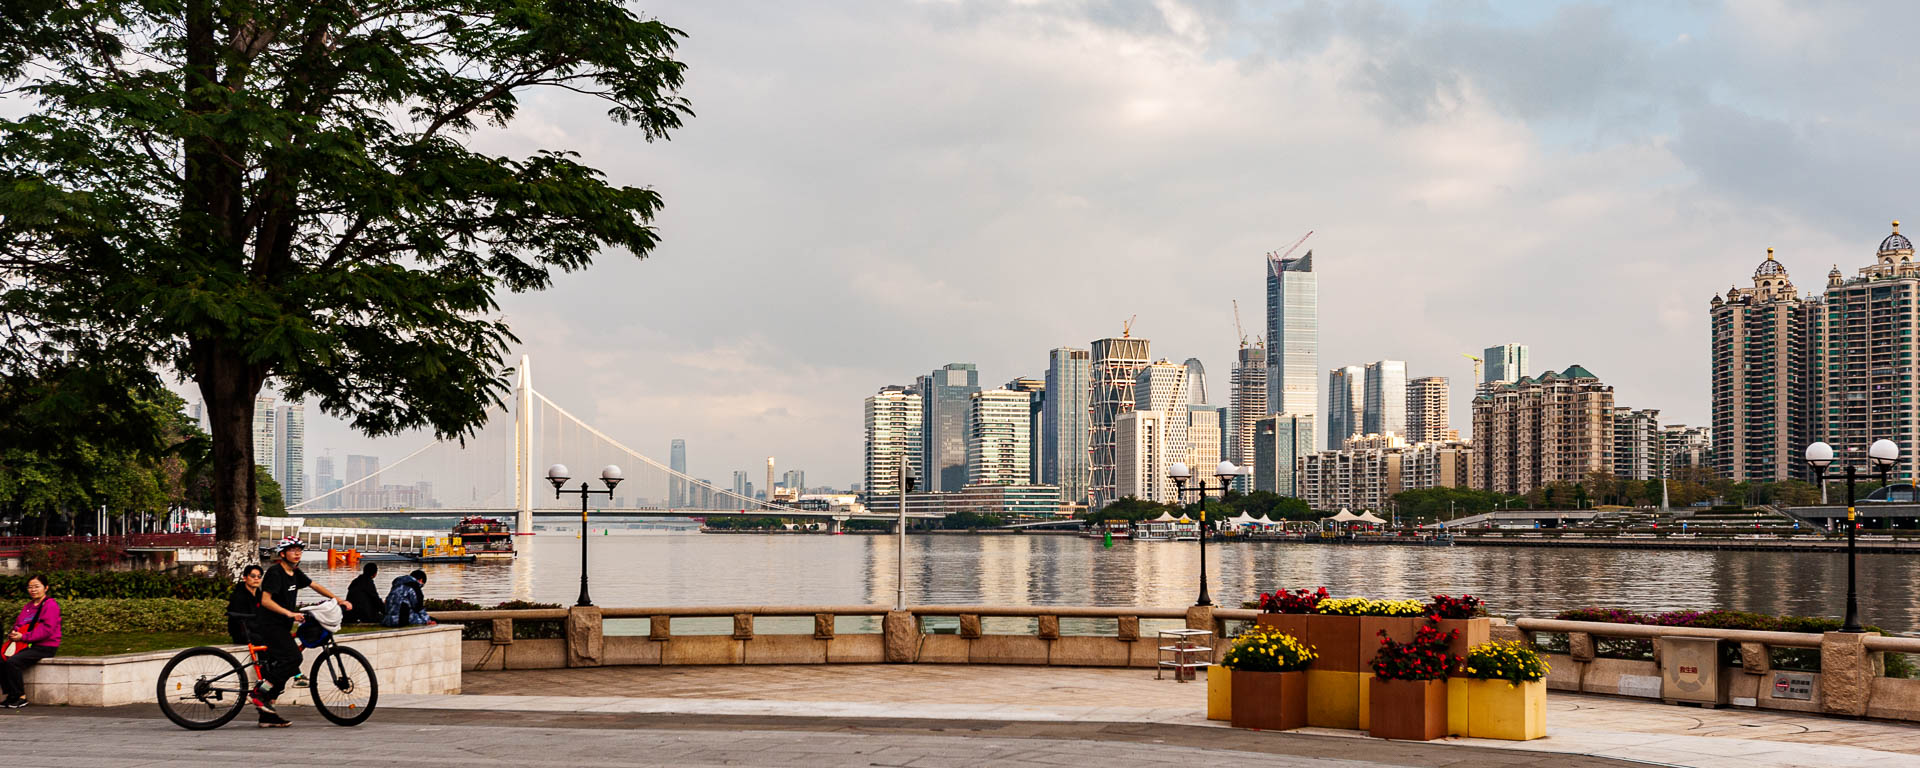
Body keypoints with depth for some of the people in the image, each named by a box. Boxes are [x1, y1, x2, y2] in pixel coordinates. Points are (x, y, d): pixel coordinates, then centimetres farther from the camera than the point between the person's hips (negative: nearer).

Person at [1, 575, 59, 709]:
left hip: (45, 647, -8)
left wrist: (24, 637, -20)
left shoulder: (51, 605, -8)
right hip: (28, 646, 8)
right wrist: (14, 633, -2)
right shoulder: (28, 606, 20)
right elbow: (18, 623, 23)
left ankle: (21, 697, -15)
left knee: (12, 662, -27)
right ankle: (11, 695, -4)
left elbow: (47, 629, -19)